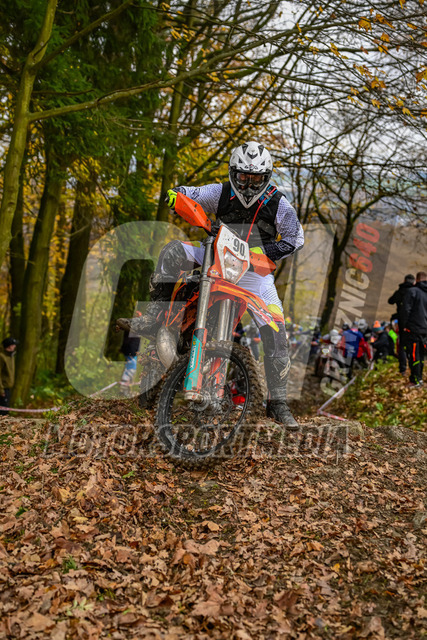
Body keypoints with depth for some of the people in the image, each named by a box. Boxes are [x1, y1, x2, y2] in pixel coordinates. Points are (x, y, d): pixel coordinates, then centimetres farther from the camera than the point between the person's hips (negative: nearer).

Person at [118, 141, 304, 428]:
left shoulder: (278, 204, -3)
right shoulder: (222, 193, 1)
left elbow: (296, 239, -1)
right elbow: (191, 195, 0)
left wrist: (265, 251, -18)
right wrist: (175, 194, -26)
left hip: (254, 269, -1)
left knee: (276, 331, -16)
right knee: (173, 251, -22)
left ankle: (278, 402, -4)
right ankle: (151, 317, -22)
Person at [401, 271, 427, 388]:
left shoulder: (412, 291, -8)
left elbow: (406, 309, -14)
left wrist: (404, 325, -6)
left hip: (413, 329, -6)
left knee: (413, 355, -3)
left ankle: (416, 380, -2)